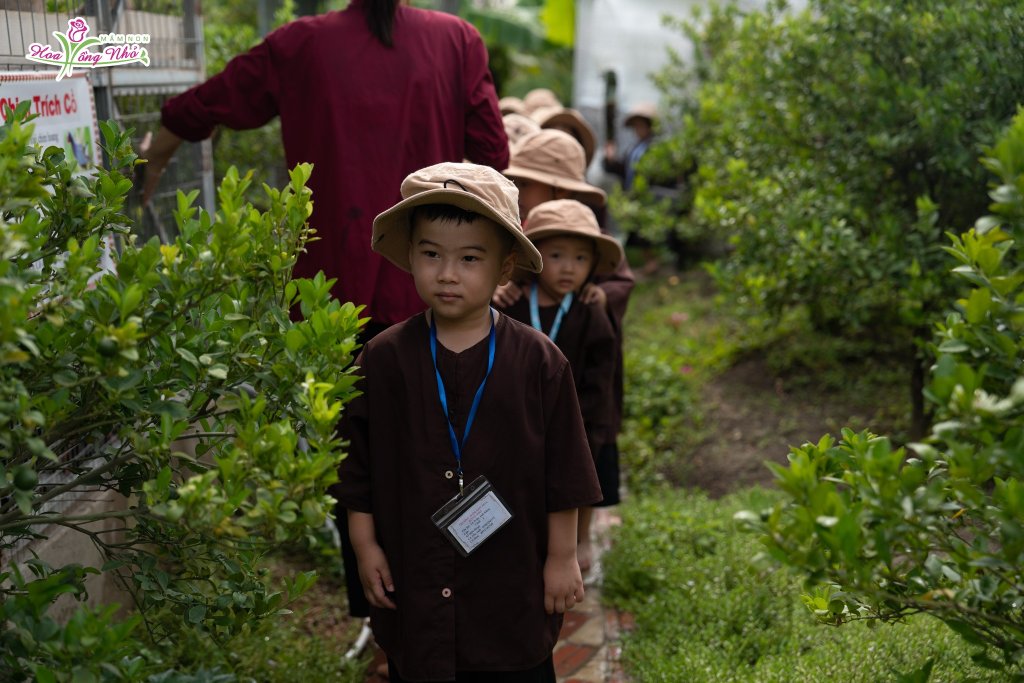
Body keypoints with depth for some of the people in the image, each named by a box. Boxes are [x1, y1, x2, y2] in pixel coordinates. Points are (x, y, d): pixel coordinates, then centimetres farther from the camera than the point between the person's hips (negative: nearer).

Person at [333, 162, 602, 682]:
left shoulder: (538, 361, -8)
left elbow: (563, 470, -2)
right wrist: (365, 547, 2)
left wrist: (563, 558, 0)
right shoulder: (382, 359, -5)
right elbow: (356, 465, 2)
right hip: (414, 579, 1)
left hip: (511, 585, -1)